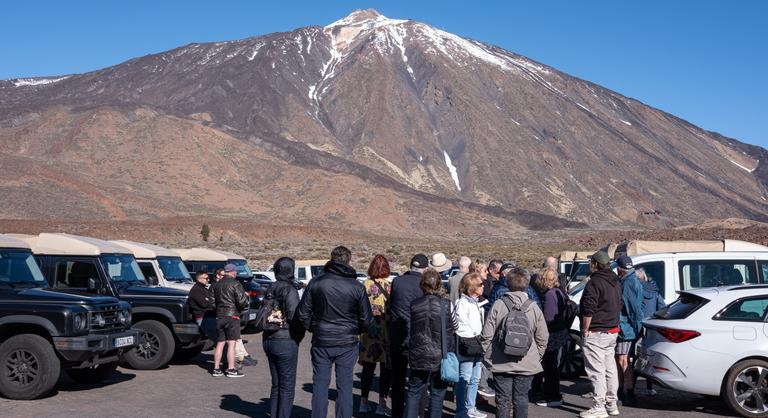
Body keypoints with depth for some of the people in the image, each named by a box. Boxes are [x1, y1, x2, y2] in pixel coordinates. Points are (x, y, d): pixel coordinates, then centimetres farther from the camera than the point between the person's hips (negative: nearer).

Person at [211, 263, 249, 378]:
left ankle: (216, 369, 14)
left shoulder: (216, 285, 12)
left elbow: (213, 300, 16)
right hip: (232, 315, -6)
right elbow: (241, 301, -16)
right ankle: (231, 370, -2)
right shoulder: (235, 284, -10)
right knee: (231, 343, -3)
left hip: (219, 316, 6)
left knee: (220, 343, 12)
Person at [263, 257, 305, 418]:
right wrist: (300, 334, -2)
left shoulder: (270, 289, 9)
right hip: (286, 341, -8)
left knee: (276, 384, 17)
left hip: (268, 340, 8)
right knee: (287, 386, 1)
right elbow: (294, 316, -19)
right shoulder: (289, 290, -14)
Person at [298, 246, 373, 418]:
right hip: (347, 343, -1)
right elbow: (365, 319, -1)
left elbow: (303, 312, 1)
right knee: (344, 385, 7)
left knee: (320, 383, 10)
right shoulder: (357, 287, -6)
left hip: (321, 342, 1)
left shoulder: (316, 282, -3)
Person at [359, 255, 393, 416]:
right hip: (385, 330, -3)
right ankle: (382, 404, 5)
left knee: (368, 366, 13)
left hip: (368, 331, 3)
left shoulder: (365, 285, -1)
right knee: (385, 368, 5)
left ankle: (364, 402, 17)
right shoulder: (389, 286, -8)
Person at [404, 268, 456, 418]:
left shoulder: (414, 305, -3)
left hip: (418, 356, 2)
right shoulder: (446, 304, -9)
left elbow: (409, 331, 2)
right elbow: (449, 332, -4)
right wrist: (449, 353, 9)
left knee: (414, 392, 12)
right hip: (440, 357, -2)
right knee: (437, 394, 9)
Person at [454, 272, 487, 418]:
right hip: (467, 346, -9)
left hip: (477, 346, 9)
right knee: (464, 379, -4)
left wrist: (480, 340, 8)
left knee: (475, 379, 13)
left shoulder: (477, 302, 16)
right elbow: (461, 327, -15)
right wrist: (473, 337, -12)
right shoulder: (462, 303, -12)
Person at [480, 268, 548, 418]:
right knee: (521, 399, 10)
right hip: (527, 364, 1)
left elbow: (486, 335, -5)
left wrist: (487, 355, 7)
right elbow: (542, 337, 1)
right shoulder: (533, 307, -3)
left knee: (503, 400, 7)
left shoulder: (498, 305, -7)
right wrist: (537, 357, 14)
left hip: (501, 364, -1)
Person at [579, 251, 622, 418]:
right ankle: (612, 404, 23)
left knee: (596, 371, -5)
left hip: (595, 333, -10)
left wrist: (585, 329, -13)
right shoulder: (615, 282, 14)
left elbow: (588, 310, -22)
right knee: (610, 369, 15)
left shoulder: (595, 282, -17)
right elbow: (618, 306, 21)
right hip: (612, 332, 10)